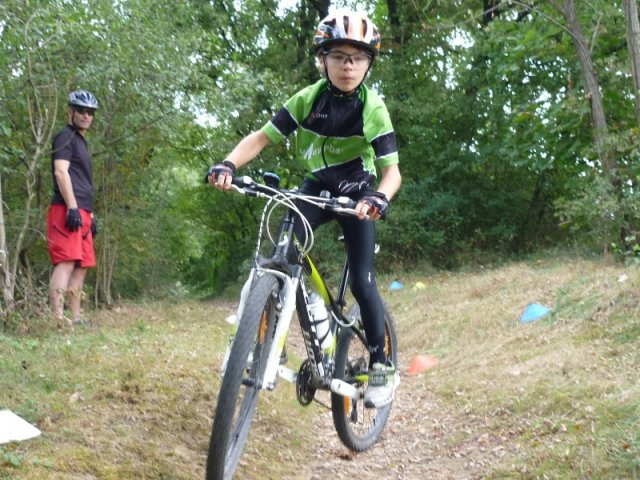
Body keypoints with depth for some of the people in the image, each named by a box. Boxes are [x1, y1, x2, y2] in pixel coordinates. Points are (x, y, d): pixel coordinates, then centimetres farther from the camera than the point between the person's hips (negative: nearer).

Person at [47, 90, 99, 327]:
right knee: (67, 262, -18)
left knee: (81, 265, 8)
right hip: (67, 210, -10)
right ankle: (57, 318, -23)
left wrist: (90, 215, 24)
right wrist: (72, 207, -22)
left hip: (81, 212, 10)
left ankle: (75, 318, 11)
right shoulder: (66, 136, -2)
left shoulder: (81, 141, 26)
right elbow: (61, 172, -14)